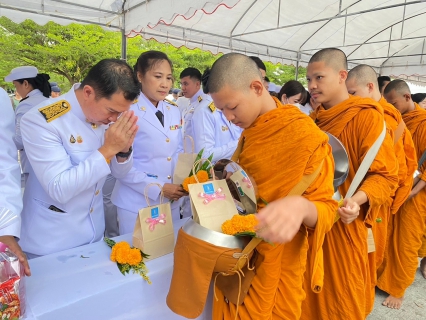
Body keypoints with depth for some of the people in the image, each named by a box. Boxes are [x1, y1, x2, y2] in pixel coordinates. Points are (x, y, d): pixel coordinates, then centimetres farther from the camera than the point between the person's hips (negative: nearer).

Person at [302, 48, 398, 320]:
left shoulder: (367, 117, -14)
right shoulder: (314, 119, 8)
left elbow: (386, 176, -16)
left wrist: (359, 199, -34)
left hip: (343, 222, -6)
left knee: (341, 297, 11)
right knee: (312, 290, 20)